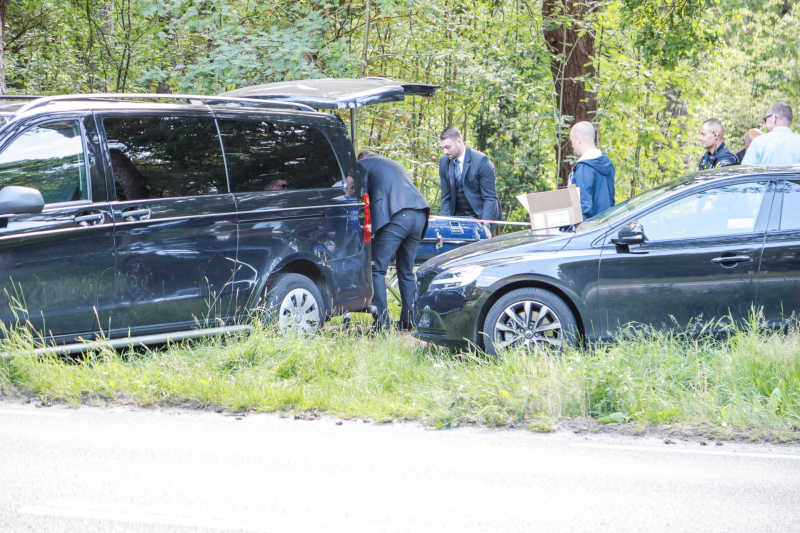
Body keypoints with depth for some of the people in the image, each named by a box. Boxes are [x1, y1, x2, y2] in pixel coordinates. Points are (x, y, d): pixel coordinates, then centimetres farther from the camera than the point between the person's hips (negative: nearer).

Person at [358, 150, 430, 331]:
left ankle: (382, 322, -13)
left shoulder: (364, 164, 15)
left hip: (396, 217, -7)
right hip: (419, 215, 7)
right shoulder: (395, 164, 35)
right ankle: (408, 321, 16)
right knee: (407, 272, 16)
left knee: (377, 269, -4)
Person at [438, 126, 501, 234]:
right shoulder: (444, 161, 1)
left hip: (481, 216, -4)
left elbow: (490, 198, -14)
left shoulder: (481, 160, -15)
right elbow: (446, 197, 6)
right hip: (458, 216, 4)